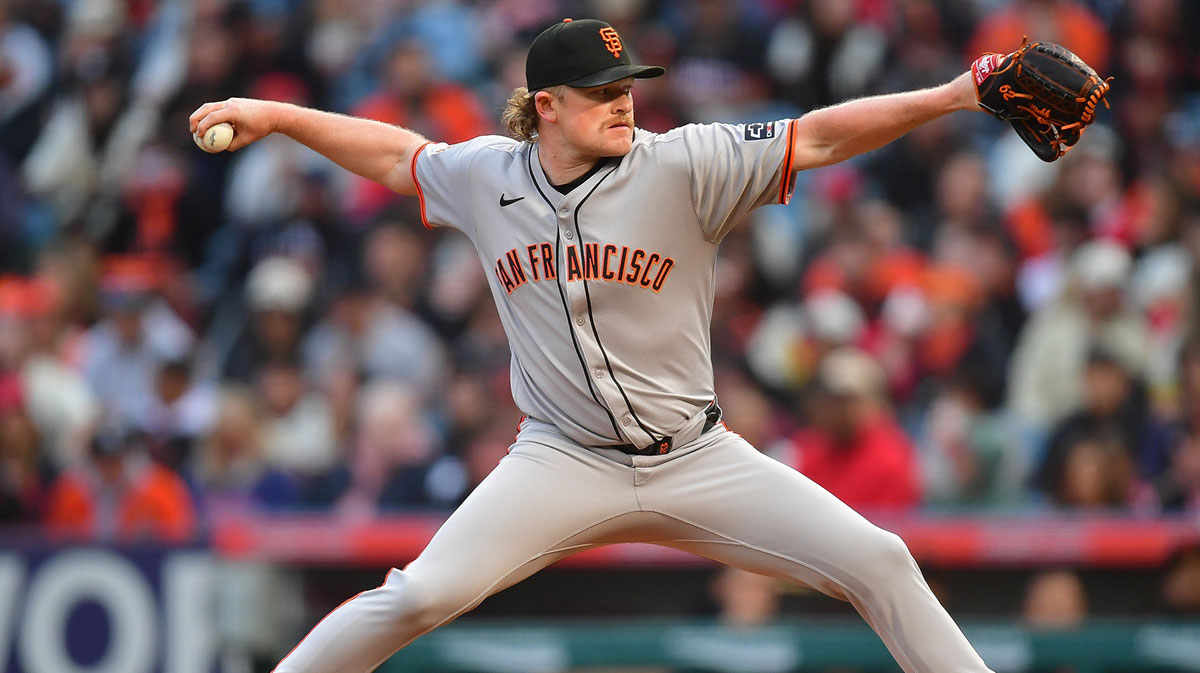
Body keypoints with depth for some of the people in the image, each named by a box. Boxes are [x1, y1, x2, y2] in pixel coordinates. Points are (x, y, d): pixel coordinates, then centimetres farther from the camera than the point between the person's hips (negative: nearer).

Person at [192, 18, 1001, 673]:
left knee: (877, 562, -10)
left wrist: (949, 97, -27)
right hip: (563, 464, 0)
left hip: (698, 462, 0)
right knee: (422, 595, -18)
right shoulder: (486, 176, -1)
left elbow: (818, 138, -17)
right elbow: (394, 152, 18)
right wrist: (272, 115, 17)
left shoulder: (681, 167, -10)